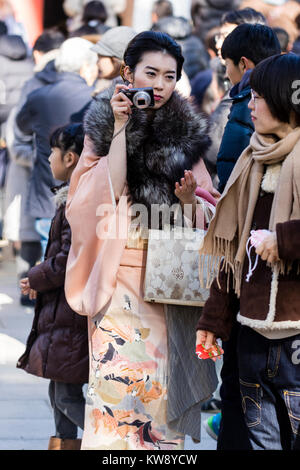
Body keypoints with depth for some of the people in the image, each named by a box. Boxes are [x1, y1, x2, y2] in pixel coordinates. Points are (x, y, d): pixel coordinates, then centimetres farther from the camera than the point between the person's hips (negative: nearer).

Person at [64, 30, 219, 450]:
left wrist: (189, 199, -11)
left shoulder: (186, 132, 9)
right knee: (118, 380, -8)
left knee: (163, 386, 2)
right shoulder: (102, 125, 3)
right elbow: (108, 194, -12)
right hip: (120, 279, -2)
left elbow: (201, 220, 12)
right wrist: (121, 128, -13)